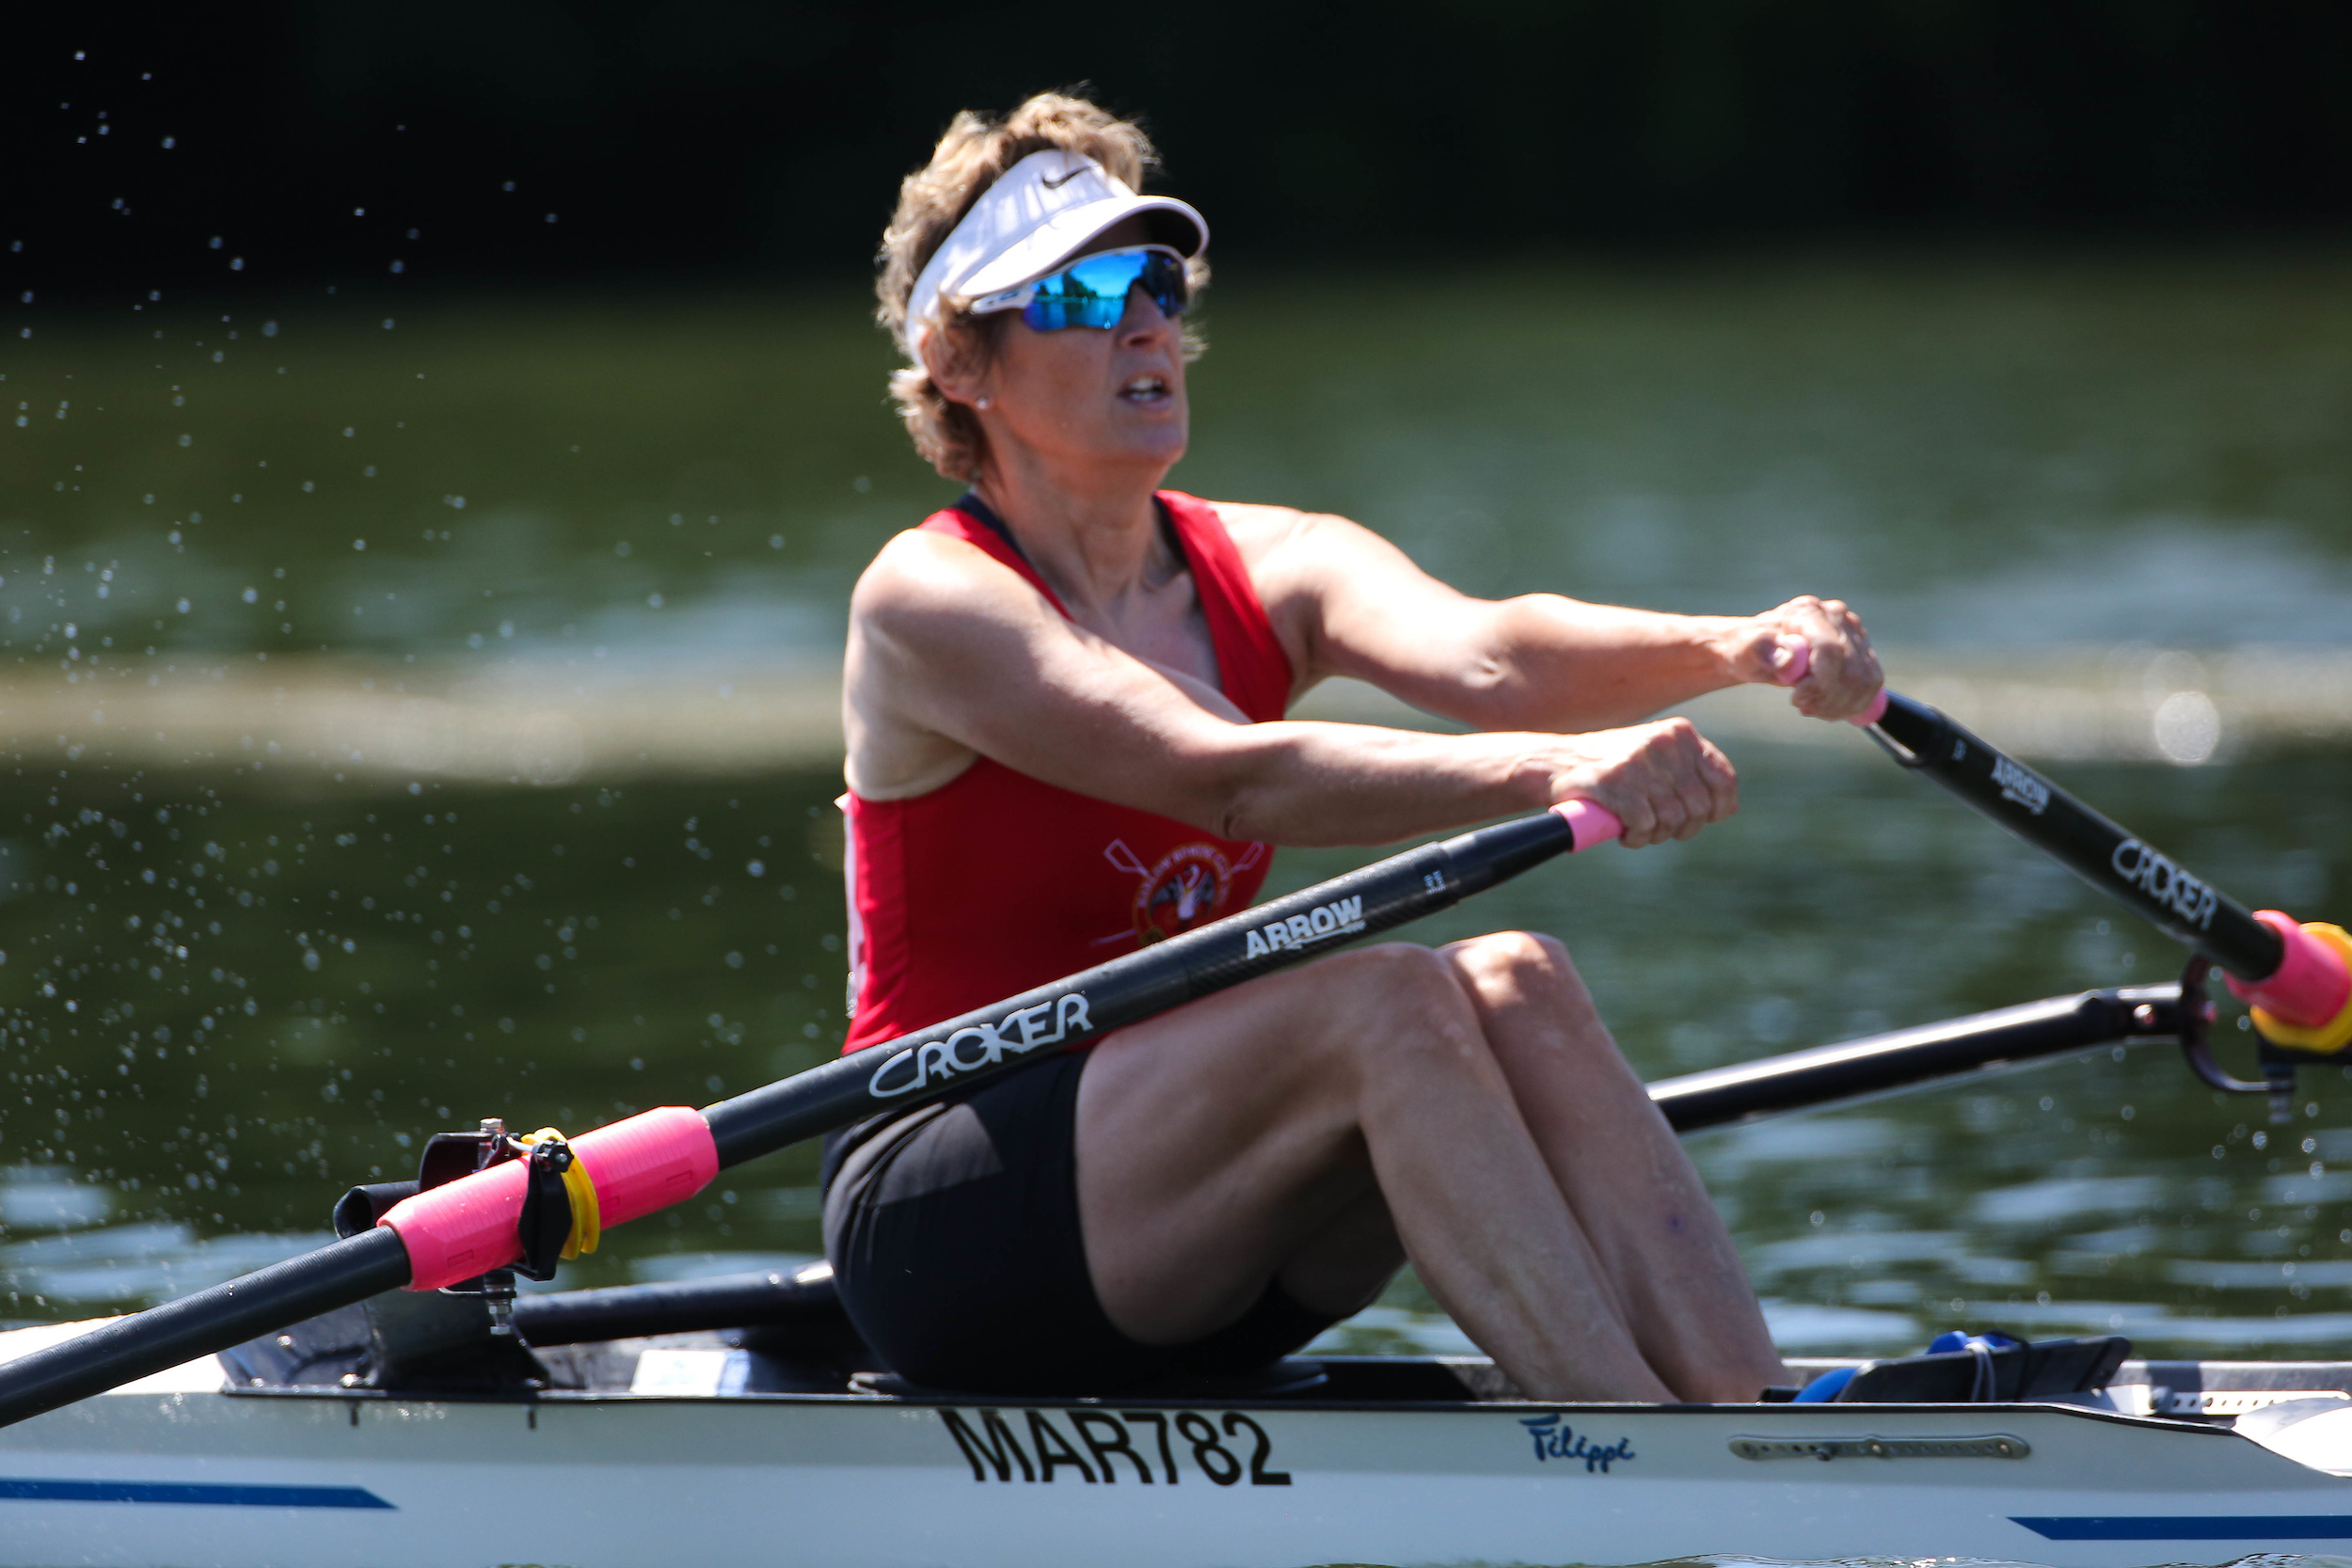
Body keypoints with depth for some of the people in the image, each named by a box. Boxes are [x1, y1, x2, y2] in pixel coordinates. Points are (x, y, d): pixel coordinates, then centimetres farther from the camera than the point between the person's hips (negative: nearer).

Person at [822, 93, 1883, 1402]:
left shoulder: (1271, 572, 7)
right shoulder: (929, 603, -11)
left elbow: (1475, 656, -16)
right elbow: (1229, 780, -27)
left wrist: (1739, 647, -36)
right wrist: (1547, 772, -42)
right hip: (937, 1227, -6)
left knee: (1513, 984, -20)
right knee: (1384, 998, -28)